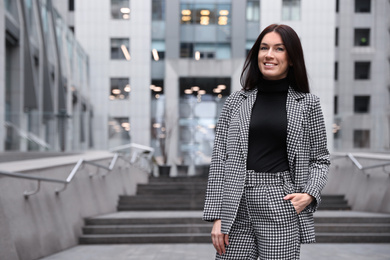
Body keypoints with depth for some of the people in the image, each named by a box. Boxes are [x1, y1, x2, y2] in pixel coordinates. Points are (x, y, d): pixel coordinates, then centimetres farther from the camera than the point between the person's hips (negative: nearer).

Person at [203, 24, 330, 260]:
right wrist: (217, 216, 1)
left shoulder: (308, 104, 6)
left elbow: (320, 158, 11)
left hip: (281, 207, -1)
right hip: (237, 207, 1)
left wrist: (310, 194, -8)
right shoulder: (236, 102, 9)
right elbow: (220, 159, 7)